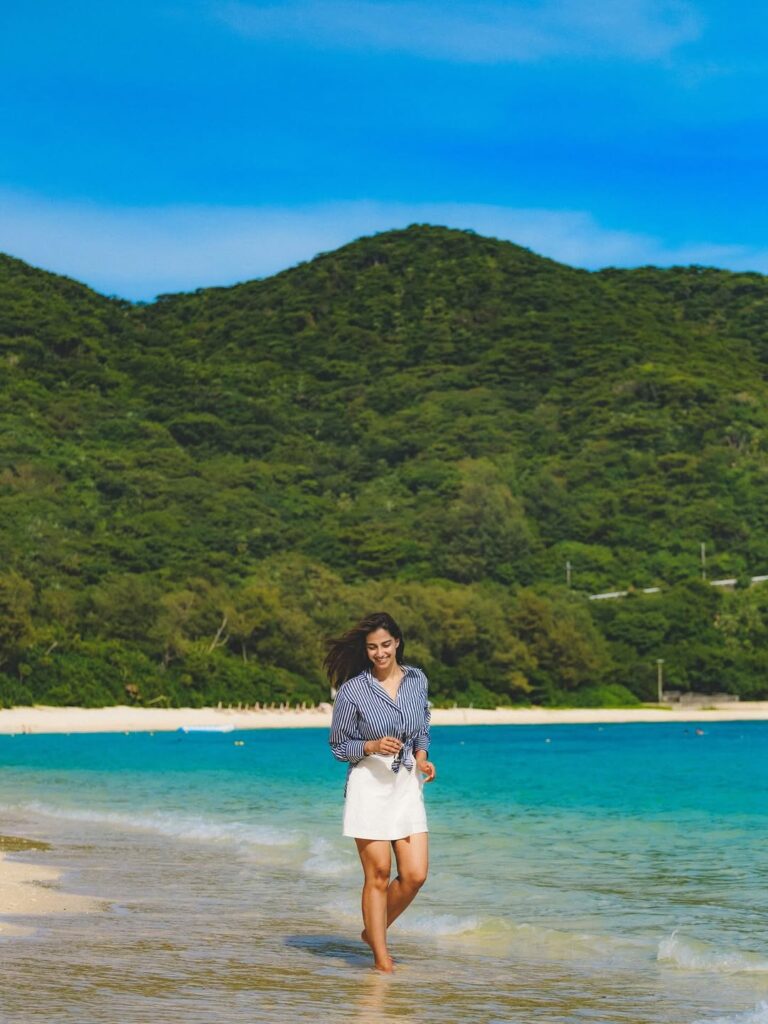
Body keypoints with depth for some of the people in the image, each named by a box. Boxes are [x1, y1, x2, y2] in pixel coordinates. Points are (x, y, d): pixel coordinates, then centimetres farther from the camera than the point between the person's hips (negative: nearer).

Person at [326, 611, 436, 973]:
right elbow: (339, 746, 1)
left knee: (415, 875, 0)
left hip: (407, 784, 4)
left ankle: (373, 931, 24)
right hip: (369, 784, -4)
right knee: (378, 875, -2)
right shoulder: (352, 690, -6)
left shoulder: (417, 680, 6)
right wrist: (373, 746, -16)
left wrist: (422, 758, -1)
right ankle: (382, 959, 9)